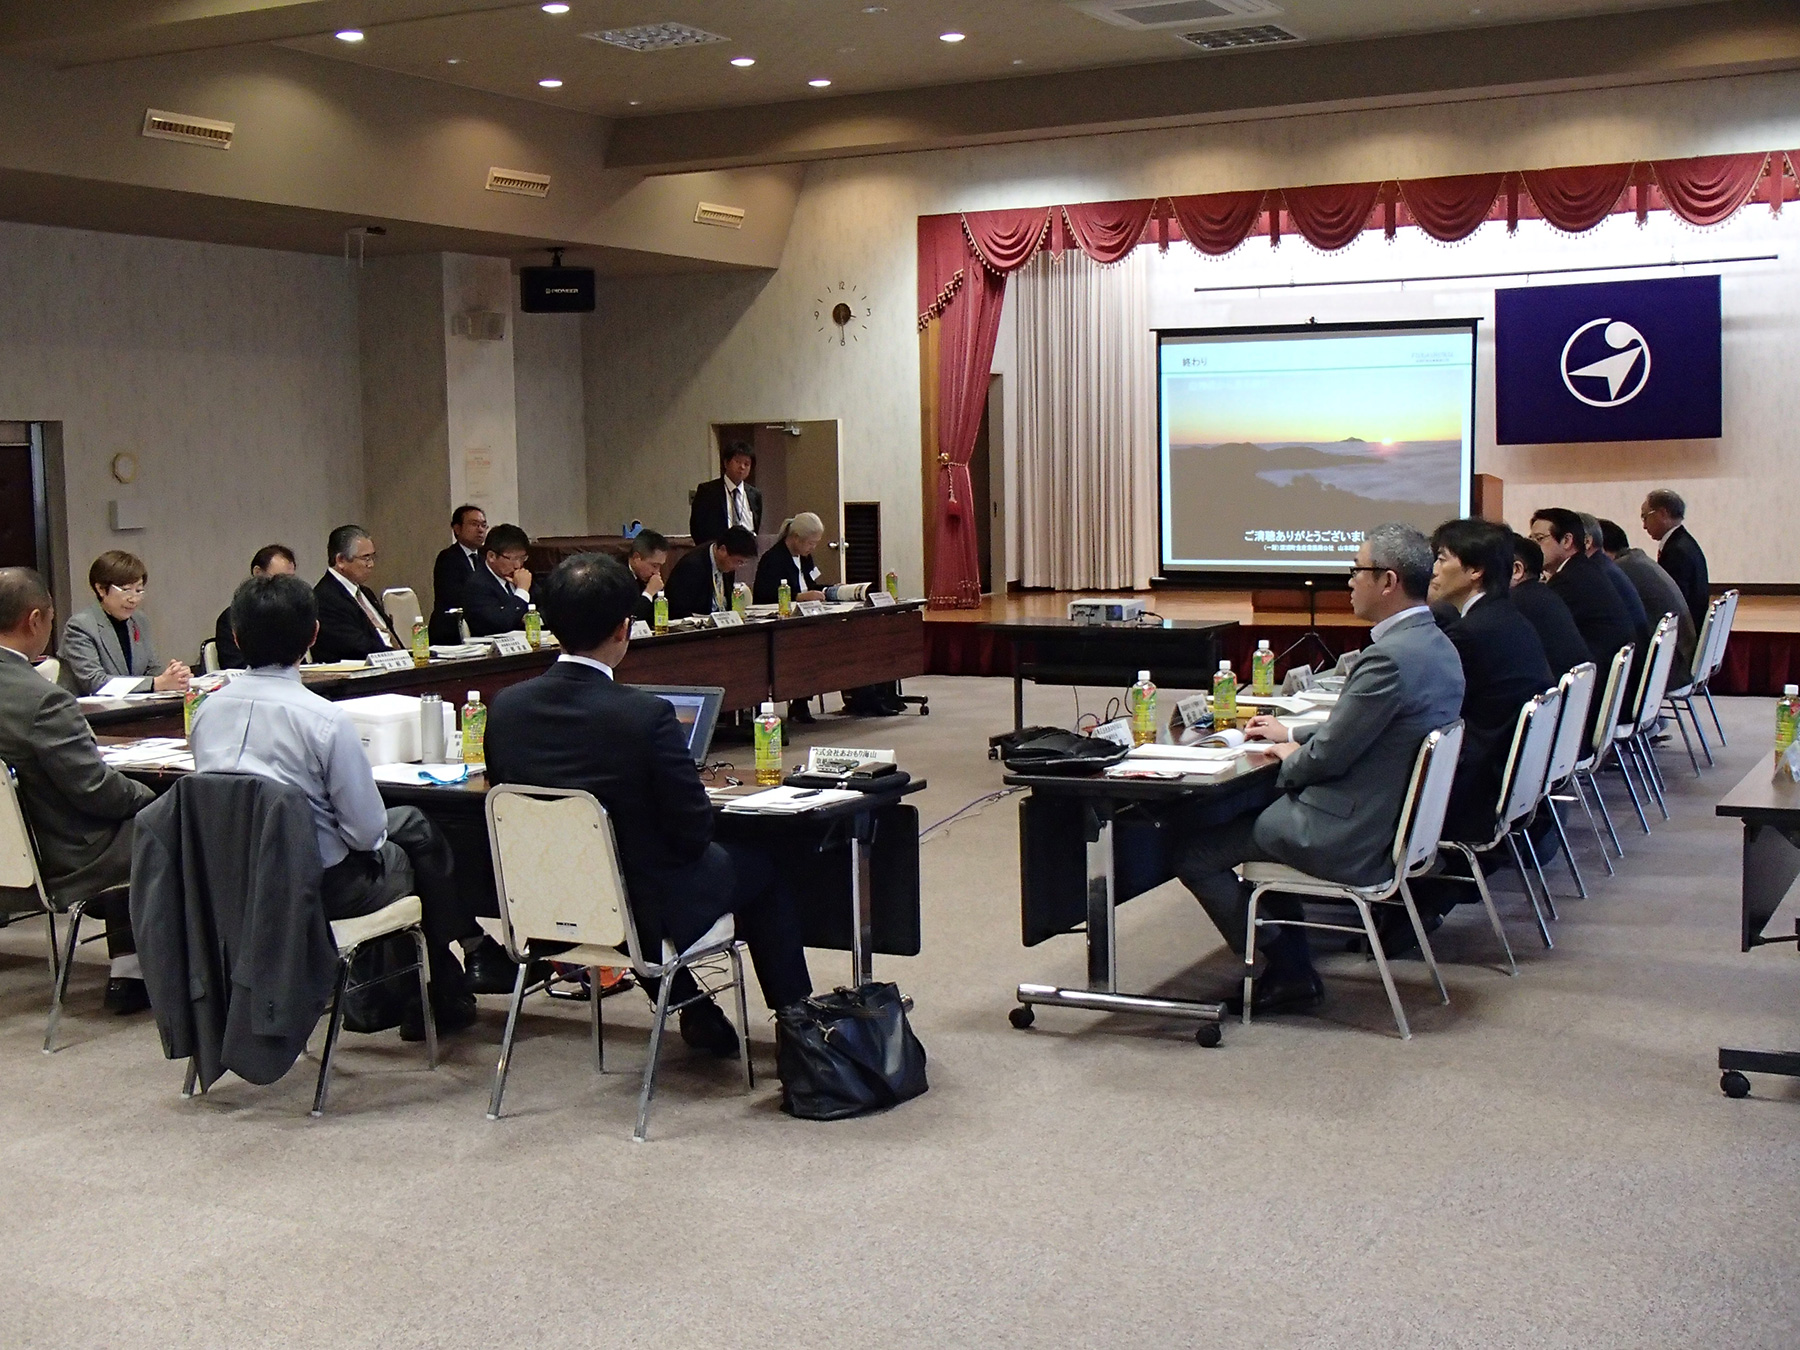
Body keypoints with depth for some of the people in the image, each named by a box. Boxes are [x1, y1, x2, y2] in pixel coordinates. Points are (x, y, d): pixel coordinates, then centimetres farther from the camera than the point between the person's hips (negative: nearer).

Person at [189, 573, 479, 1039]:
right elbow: (366, 830, -16)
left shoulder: (208, 710, -3)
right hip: (316, 887, -6)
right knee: (419, 834, 21)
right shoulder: (326, 720, -21)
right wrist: (371, 837, 8)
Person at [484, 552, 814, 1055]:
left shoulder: (506, 707, -10)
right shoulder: (646, 715, -26)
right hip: (645, 913, -5)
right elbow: (694, 832, -18)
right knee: (760, 865, 20)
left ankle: (692, 1010, 41)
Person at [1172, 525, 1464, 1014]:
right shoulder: (1437, 645, 5)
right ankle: (1291, 969, 28)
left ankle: (1286, 971, 13)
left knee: (1193, 851, -1)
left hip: (1350, 840, -10)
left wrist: (1290, 758, 1)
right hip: (1397, 822, 10)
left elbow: (1328, 756, -20)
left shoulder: (1390, 657, -26)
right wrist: (1292, 735, 17)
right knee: (1260, 814, 30)